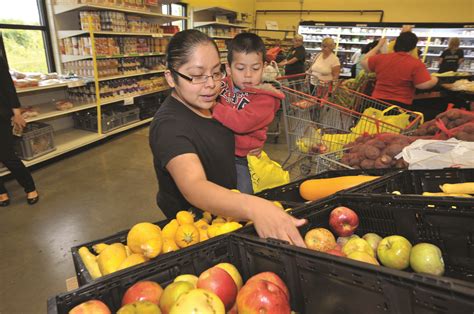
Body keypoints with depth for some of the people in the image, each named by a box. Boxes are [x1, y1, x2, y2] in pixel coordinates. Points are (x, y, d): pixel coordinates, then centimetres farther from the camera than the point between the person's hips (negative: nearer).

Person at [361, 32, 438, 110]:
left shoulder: (381, 58, 0)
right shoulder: (416, 64, -10)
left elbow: (364, 63, 16)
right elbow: (424, 85, -13)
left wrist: (378, 46, 26)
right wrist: (434, 79, 10)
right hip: (401, 105, -3)